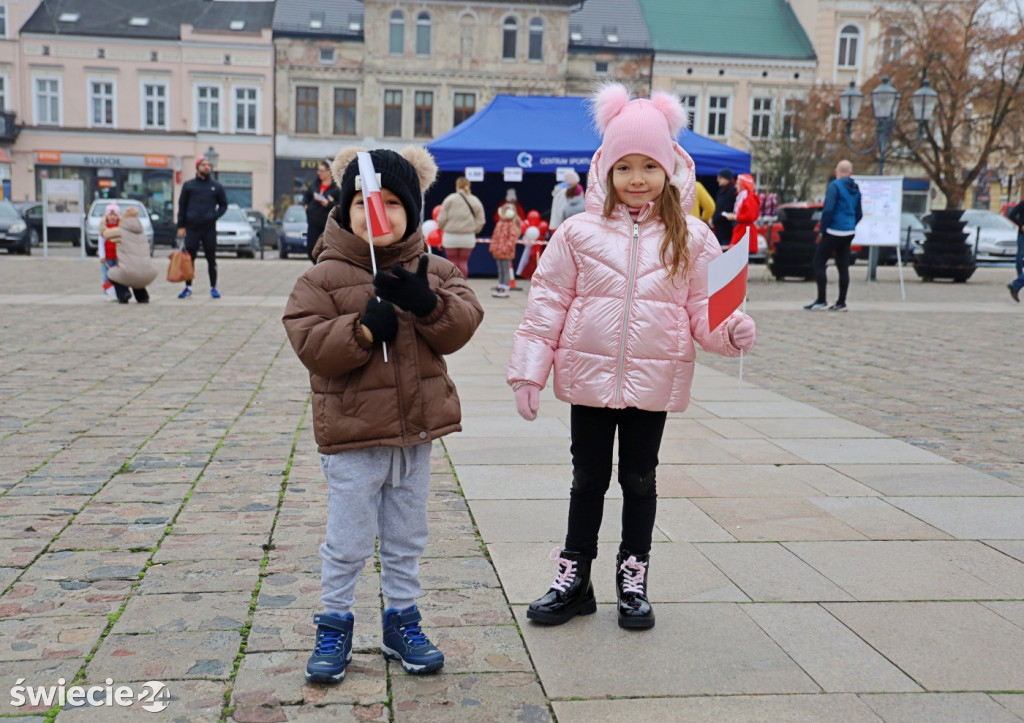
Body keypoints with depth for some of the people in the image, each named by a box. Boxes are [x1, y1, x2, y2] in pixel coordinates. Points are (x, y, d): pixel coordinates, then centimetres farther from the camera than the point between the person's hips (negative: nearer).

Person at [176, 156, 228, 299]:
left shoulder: (216, 187, 8)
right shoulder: (188, 185, 7)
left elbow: (223, 205, 15)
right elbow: (182, 206, 8)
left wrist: (215, 216, -4)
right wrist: (181, 226, 2)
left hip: (209, 228, 0)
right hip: (192, 228, 0)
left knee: (211, 259, 2)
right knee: (189, 258, 1)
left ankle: (213, 288, 10)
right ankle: (188, 287, 9)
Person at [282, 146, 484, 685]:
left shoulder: (434, 271, 3)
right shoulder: (324, 276, -7)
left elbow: (461, 325, -6)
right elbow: (310, 343, -14)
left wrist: (427, 303, -23)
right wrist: (365, 328, -26)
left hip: (416, 429, 4)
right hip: (352, 436, -3)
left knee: (407, 539, 17)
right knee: (348, 542, 7)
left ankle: (401, 621, 34)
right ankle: (334, 626, 26)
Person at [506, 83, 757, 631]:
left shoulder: (691, 239, 0)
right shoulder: (579, 233, -4)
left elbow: (704, 309, 1)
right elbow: (547, 304, -2)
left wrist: (730, 331, -21)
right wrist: (528, 372, -5)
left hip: (654, 381, 0)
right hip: (589, 377, 0)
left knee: (640, 480, 13)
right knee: (588, 479, 12)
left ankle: (633, 580, 29)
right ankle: (574, 578, 28)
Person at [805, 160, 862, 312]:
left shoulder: (834, 186, -12)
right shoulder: (856, 189, 11)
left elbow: (828, 209, -20)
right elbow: (859, 214, 16)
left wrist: (823, 228, -11)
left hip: (834, 232, -8)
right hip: (849, 233, 8)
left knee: (818, 264, -2)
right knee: (843, 267, 9)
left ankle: (821, 300, -5)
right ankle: (841, 303, 12)